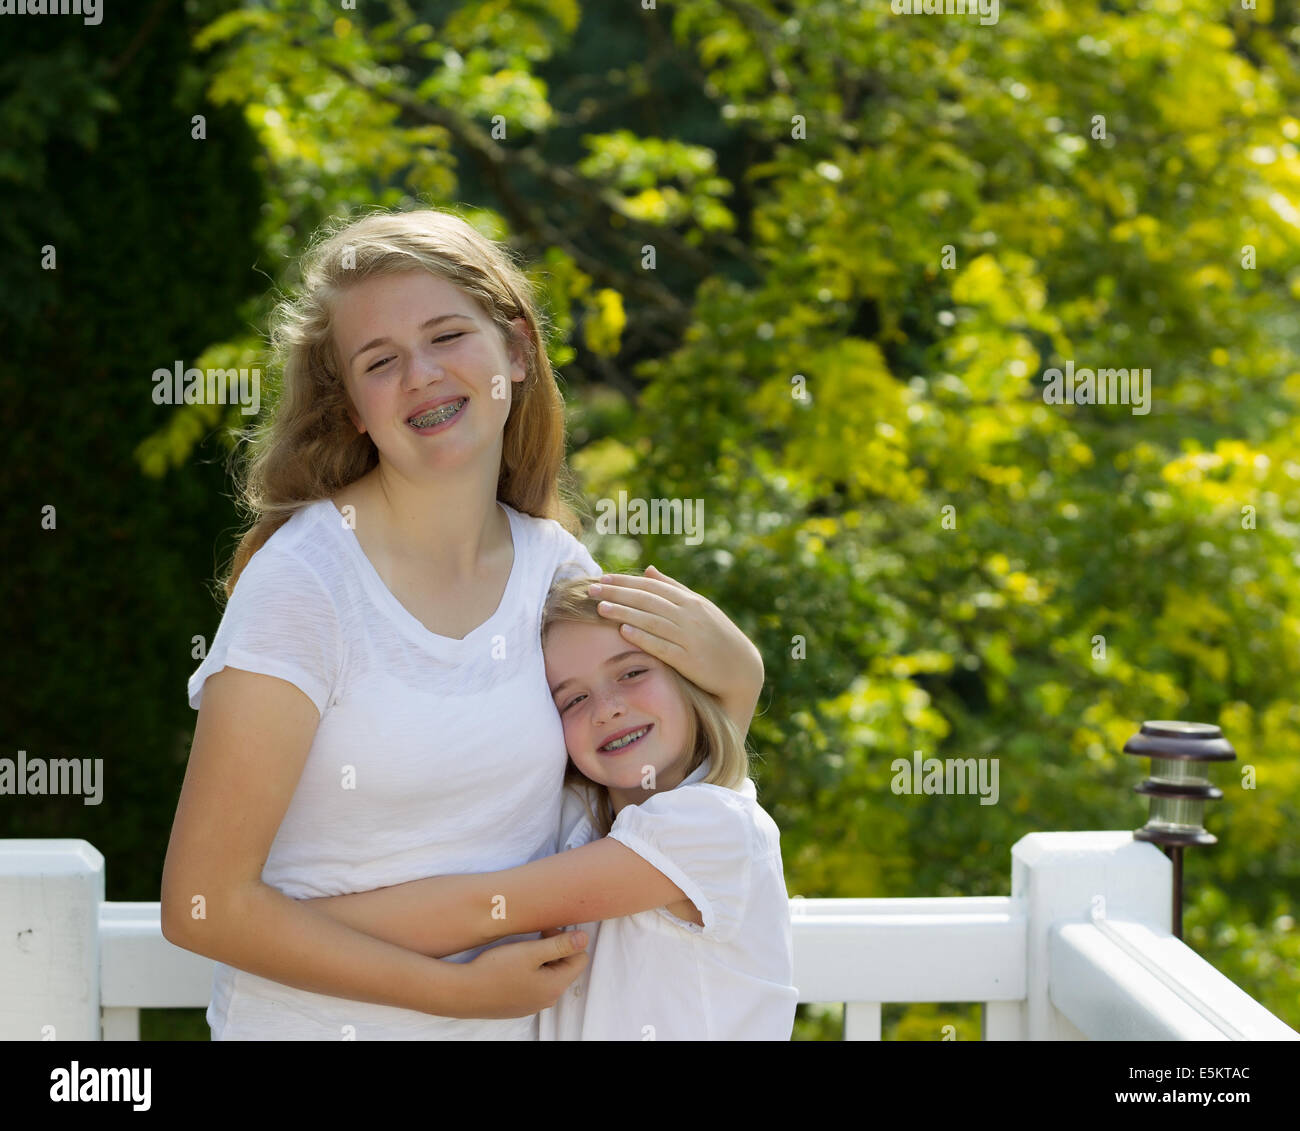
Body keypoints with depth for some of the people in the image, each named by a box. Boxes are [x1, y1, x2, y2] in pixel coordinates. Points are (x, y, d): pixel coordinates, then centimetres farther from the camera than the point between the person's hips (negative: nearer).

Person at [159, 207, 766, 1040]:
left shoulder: (554, 566, -2)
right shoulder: (302, 580, -18)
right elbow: (205, 902, -18)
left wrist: (736, 674, -9)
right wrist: (459, 989, -19)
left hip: (514, 1020, 5)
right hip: (317, 1023, -5)